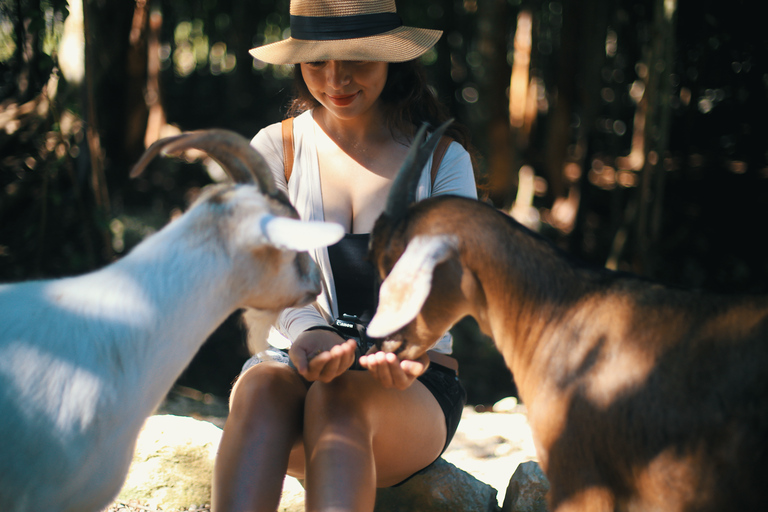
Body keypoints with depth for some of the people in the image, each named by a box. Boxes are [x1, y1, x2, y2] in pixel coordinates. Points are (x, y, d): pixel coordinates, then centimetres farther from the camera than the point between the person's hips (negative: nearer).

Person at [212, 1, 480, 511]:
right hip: (292, 362, 2)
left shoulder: (444, 159, 5)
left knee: (339, 396, -37)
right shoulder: (275, 150, 8)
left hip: (416, 395, -1)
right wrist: (306, 332, -31)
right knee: (261, 386, -35)